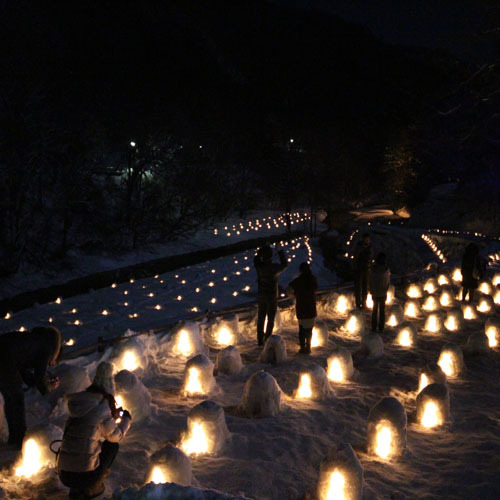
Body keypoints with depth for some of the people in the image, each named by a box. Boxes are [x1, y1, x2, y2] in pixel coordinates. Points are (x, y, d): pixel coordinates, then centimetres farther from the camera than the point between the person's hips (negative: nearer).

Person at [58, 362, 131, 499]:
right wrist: (126, 419, 20)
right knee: (112, 445, 17)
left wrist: (112, 416, 32)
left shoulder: (77, 402, 5)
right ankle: (92, 487, 11)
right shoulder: (103, 409, -14)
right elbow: (115, 436, 3)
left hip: (63, 474, 6)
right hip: (85, 476, -6)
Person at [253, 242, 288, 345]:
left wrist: (264, 248, 7)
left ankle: (260, 340, 25)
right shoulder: (274, 267, -22)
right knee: (270, 319, 10)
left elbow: (256, 258, 10)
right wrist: (280, 251, 3)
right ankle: (267, 341, 15)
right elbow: (284, 265, 0)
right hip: (272, 297, -3)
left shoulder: (258, 265, -15)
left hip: (261, 296, 3)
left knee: (261, 318, 16)